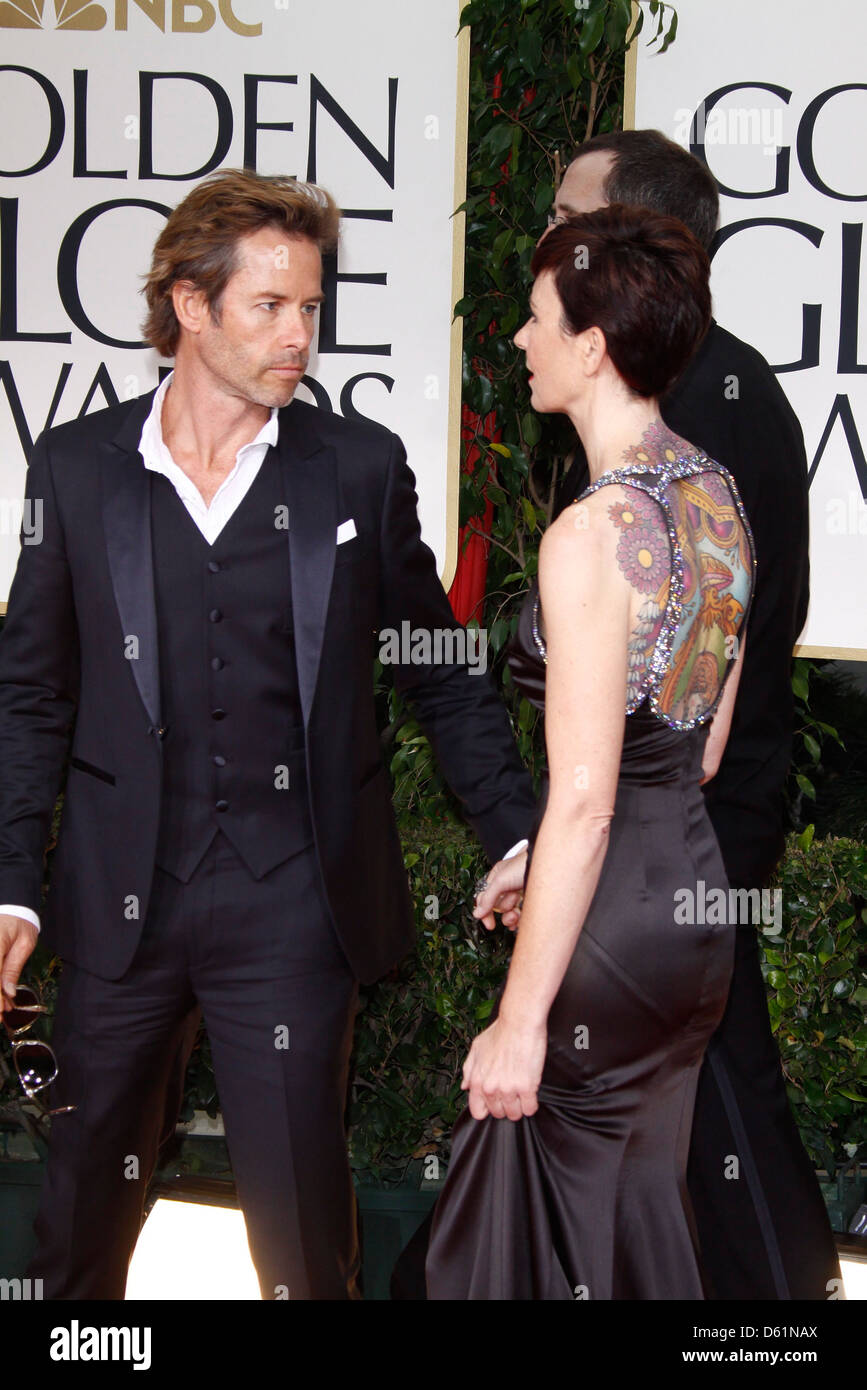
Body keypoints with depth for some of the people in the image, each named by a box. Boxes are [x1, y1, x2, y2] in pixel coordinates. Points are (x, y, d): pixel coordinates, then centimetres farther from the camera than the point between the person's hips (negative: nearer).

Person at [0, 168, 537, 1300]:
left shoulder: (360, 467, 1)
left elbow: (442, 674, 8)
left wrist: (519, 835, 1)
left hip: (294, 909, -1)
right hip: (119, 907, 2)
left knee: (300, 1205, 4)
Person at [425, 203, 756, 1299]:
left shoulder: (594, 533, -21)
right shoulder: (719, 497, 6)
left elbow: (584, 801, -23)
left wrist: (520, 1020, -18)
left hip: (611, 923, -9)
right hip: (697, 895, 9)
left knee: (548, 1225, 6)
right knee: (645, 1202, 21)